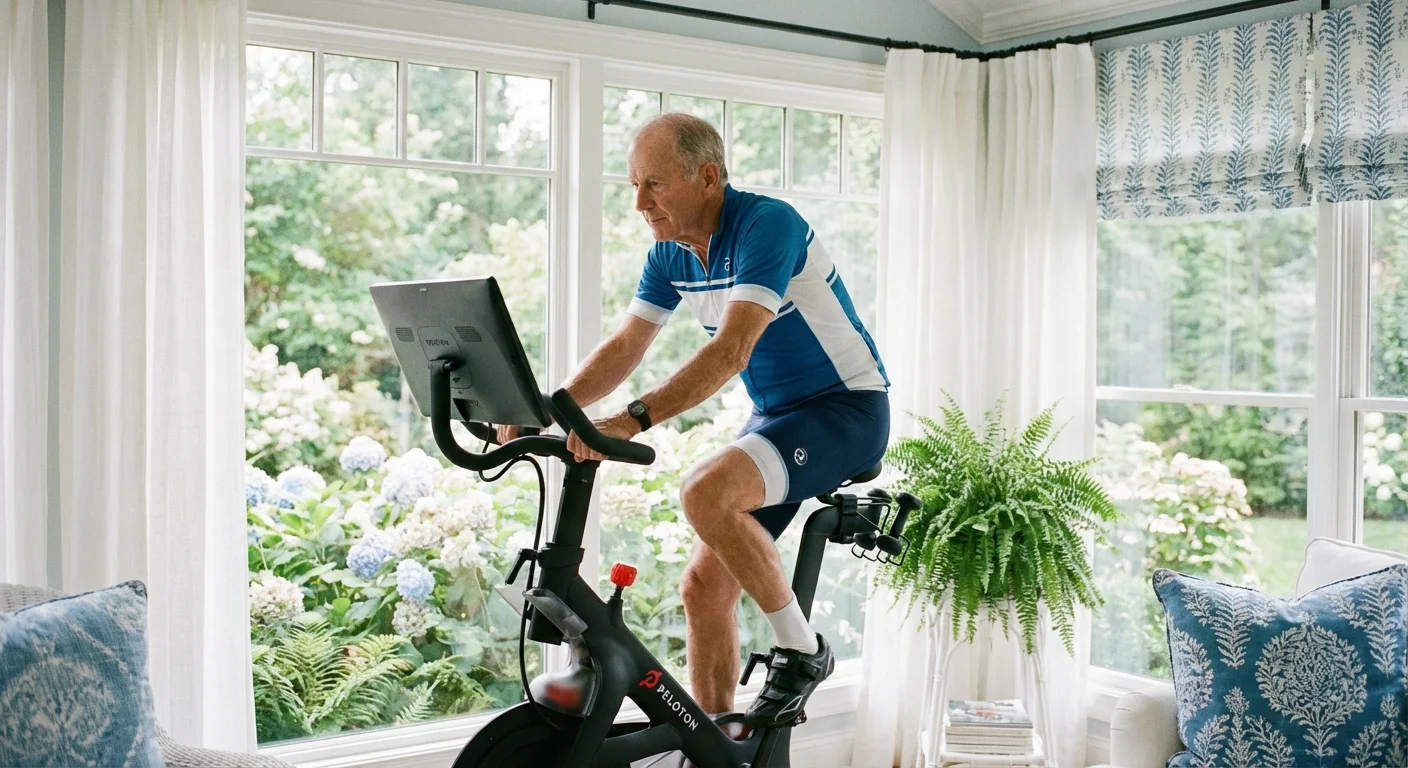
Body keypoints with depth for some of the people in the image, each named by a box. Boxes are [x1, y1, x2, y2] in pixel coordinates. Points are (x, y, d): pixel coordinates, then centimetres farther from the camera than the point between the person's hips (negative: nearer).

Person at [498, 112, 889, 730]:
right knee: (704, 587, 1)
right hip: (775, 416, 8)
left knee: (706, 491, -31)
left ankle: (800, 649, -12)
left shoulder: (767, 225, -22)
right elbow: (625, 348, 2)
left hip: (846, 409, -8)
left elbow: (732, 350, -33)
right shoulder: (670, 253, 2)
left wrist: (633, 420, -41)